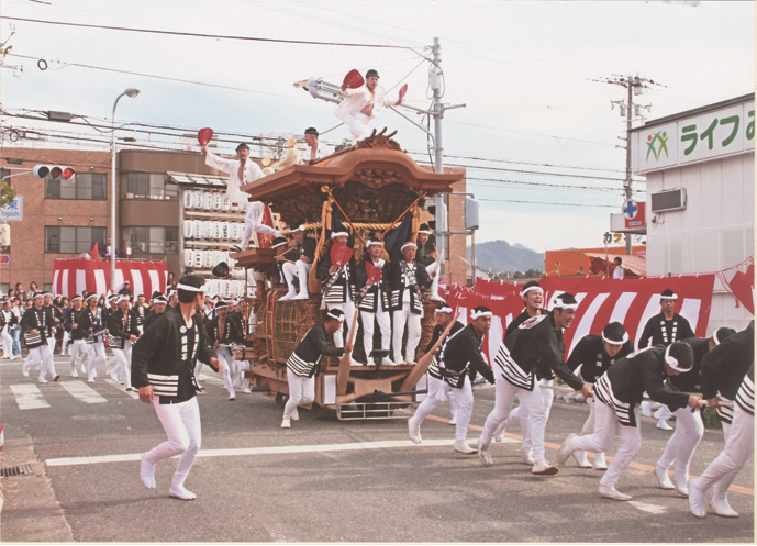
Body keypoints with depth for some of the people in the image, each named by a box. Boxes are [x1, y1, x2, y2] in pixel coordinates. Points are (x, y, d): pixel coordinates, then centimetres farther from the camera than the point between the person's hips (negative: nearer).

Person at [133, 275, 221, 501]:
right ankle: (150, 459, 20)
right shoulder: (167, 321, -21)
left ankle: (176, 486, 27)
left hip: (188, 391, 8)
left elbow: (203, 344, 22)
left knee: (195, 443, 9)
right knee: (180, 444, -10)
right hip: (165, 394, -8)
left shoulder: (196, 320, 5)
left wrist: (211, 358, 0)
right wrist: (142, 383, -22)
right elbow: (141, 350, -20)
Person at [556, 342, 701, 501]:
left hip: (629, 401, 8)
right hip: (609, 394, -8)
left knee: (632, 443, 0)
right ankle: (572, 443, 29)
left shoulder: (665, 360, -8)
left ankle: (606, 486, 10)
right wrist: (687, 399, -49)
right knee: (602, 443, -3)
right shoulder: (651, 358, -33)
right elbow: (655, 392, -43)